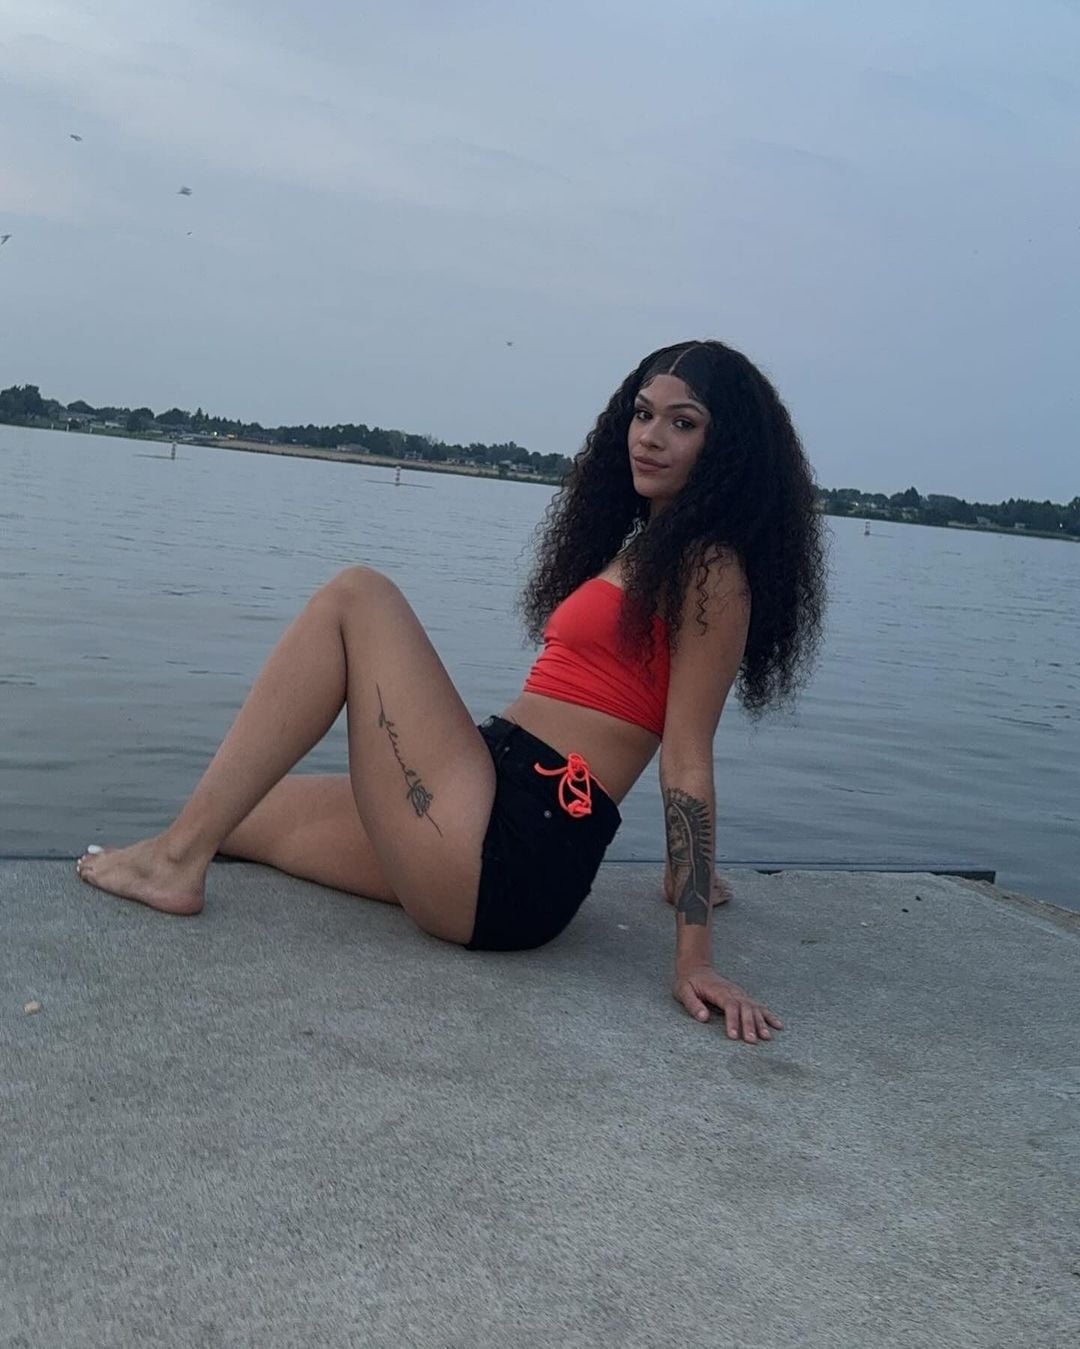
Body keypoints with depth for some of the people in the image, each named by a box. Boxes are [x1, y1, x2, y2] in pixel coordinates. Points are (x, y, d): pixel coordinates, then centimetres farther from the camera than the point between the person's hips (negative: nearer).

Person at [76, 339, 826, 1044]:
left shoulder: (710, 570, -8)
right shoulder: (645, 543, 18)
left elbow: (686, 757, -14)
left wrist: (695, 957, -14)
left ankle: (178, 861, -12)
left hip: (509, 851, -9)